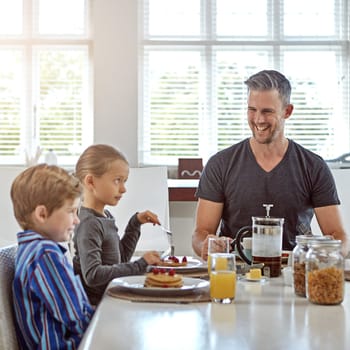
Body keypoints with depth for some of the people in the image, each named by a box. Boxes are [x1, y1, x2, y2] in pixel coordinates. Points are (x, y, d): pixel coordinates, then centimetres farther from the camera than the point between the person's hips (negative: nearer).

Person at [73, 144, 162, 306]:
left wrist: (135, 223, 14)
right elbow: (92, 275, -24)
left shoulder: (105, 216, 13)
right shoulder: (89, 224, -15)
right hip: (94, 303, -9)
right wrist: (139, 265, -21)